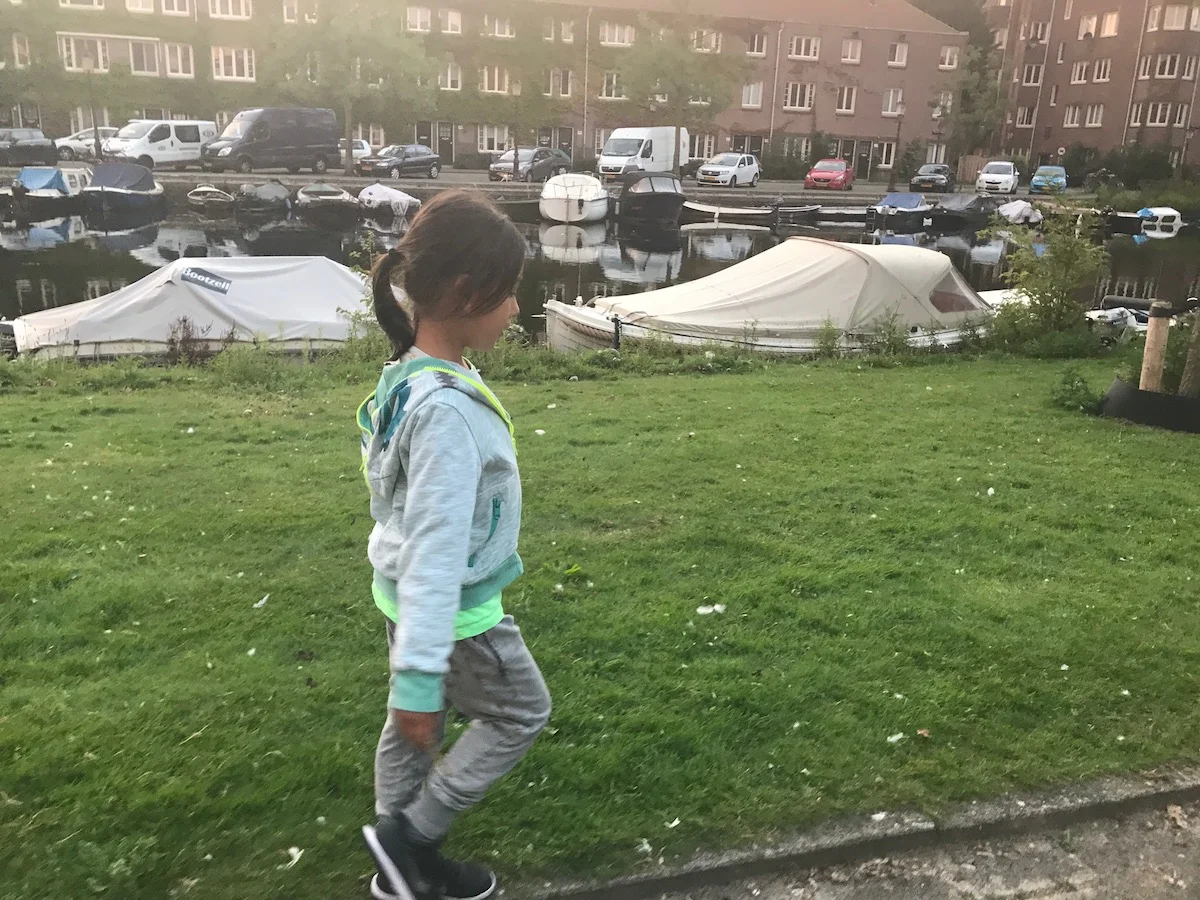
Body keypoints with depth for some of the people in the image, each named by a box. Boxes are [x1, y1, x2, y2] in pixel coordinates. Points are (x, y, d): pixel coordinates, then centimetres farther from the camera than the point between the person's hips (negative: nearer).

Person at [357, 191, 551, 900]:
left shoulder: (412, 376, -1)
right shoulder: (449, 408, -32)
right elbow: (434, 547, -33)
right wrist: (421, 674, -30)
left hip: (409, 596, 9)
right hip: (453, 610, -9)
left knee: (414, 727, 22)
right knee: (521, 714, 15)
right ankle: (409, 836, 21)